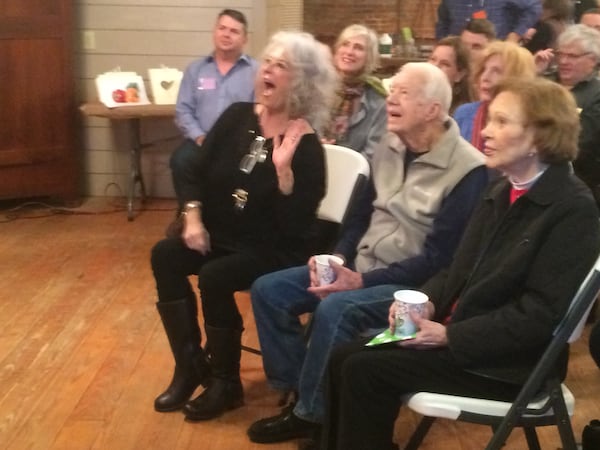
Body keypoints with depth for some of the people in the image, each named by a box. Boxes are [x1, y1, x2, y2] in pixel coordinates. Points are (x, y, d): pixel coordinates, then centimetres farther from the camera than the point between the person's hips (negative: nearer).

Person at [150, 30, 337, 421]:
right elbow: (196, 172, 7)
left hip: (275, 250, -6)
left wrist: (283, 168, -31)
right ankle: (191, 367, -5)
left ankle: (226, 383, -8)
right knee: (165, 256, -16)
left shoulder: (306, 146, -14)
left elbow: (298, 221, -22)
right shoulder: (237, 116, 2)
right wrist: (193, 218, -7)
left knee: (214, 276, -30)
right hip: (222, 236, 6)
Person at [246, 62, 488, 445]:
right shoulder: (388, 148, 6)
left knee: (334, 309, -33)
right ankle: (300, 392, 2)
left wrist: (364, 281, -23)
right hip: (358, 267, 8)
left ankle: (311, 413, -11)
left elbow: (439, 258, -19)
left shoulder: (468, 170, -17)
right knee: (268, 289, -5)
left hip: (412, 284, -7)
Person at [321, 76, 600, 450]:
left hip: (508, 362, -8)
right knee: (346, 358, -5)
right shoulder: (501, 191, 11)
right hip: (454, 333, 8)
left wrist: (450, 336, -20)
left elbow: (540, 315, -20)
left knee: (365, 370, -18)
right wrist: (427, 303, -5)